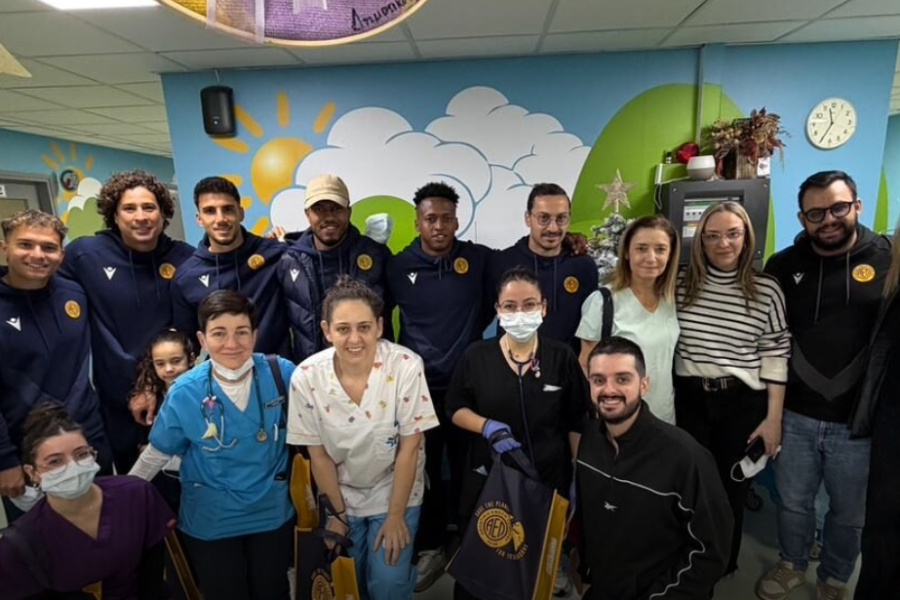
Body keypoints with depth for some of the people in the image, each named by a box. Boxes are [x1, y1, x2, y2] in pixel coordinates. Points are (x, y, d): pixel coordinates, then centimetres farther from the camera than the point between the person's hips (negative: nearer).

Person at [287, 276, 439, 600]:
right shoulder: (307, 377, -20)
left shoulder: (406, 366, -26)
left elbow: (409, 447, -17)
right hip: (340, 494, 2)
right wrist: (336, 513, -1)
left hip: (395, 491, -1)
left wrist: (396, 515, -11)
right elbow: (319, 455, -8)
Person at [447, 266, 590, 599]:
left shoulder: (562, 357, -6)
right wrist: (487, 426, -16)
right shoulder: (476, 356, -6)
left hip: (548, 476, 0)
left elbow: (576, 423, 0)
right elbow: (455, 409, 2)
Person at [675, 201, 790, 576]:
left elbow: (775, 356, -3)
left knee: (732, 489, 15)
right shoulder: (681, 284, -3)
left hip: (743, 404, -1)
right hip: (688, 400, 1)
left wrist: (773, 418, -4)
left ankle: (723, 567, 40)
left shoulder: (767, 289, -6)